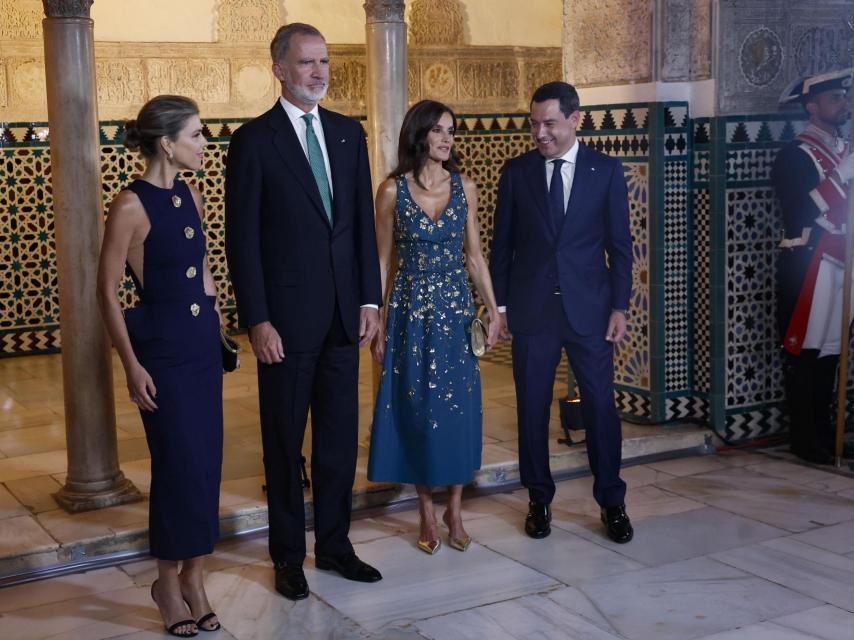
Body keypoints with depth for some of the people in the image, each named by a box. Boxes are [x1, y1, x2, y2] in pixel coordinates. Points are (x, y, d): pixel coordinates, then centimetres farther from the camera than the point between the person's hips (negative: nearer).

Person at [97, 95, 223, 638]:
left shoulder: (191, 195, 7)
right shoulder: (132, 206, -14)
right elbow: (107, 289, -12)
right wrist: (132, 364, -14)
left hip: (203, 340, 7)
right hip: (162, 346, -7)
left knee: (206, 461, 9)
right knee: (179, 464, 1)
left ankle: (194, 577, 22)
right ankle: (169, 580, 20)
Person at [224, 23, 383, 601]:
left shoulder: (349, 133, 9)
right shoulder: (254, 140, -6)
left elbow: (364, 221, 10)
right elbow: (242, 238, -8)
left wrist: (370, 299, 4)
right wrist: (257, 320, -13)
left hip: (343, 314, 5)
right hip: (286, 319, -4)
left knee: (340, 436, 12)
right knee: (285, 442, 8)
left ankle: (334, 544, 27)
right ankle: (289, 557, 22)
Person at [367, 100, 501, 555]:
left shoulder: (464, 187, 3)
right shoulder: (393, 190, -3)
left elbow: (475, 255, 7)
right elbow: (382, 261, 0)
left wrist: (493, 311, 0)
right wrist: (377, 324, -4)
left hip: (456, 310, 2)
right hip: (411, 311, -2)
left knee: (459, 408, 3)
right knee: (416, 409, 4)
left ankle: (454, 510, 17)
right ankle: (427, 513, 17)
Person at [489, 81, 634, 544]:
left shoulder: (606, 170, 1)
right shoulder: (516, 172, 3)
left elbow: (619, 243, 2)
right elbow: (502, 243, 6)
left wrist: (620, 307, -3)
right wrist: (499, 305, 2)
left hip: (589, 309, -1)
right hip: (531, 310, 1)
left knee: (601, 406, 3)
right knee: (531, 408, 6)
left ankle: (611, 502, 17)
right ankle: (539, 500, 21)